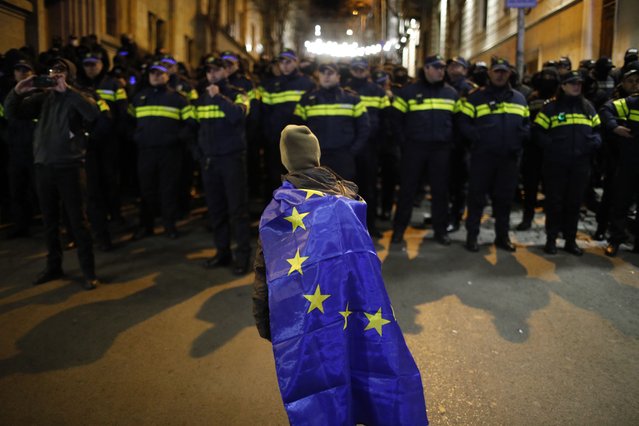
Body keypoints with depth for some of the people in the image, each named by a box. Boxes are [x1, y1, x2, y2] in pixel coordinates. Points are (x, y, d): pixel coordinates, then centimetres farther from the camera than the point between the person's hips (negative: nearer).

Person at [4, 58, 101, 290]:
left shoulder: (76, 97, 0)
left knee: (77, 220, -2)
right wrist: (17, 92, -7)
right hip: (43, 166, 5)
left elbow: (93, 112, -22)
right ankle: (54, 266, 27)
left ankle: (89, 272, 5)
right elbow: (11, 112, 10)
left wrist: (66, 90, -23)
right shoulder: (43, 97, 12)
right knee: (49, 221, 13)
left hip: (69, 166, -5)